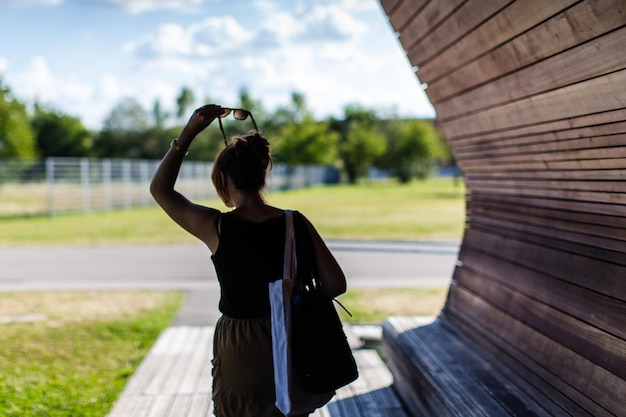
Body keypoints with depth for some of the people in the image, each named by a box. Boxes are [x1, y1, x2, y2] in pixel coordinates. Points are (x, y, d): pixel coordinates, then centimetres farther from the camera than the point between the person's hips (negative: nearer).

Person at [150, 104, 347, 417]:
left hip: (239, 350, -1)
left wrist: (189, 132, -5)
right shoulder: (295, 223, -10)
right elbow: (336, 284, -10)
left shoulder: (216, 227, -14)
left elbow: (159, 188, 0)